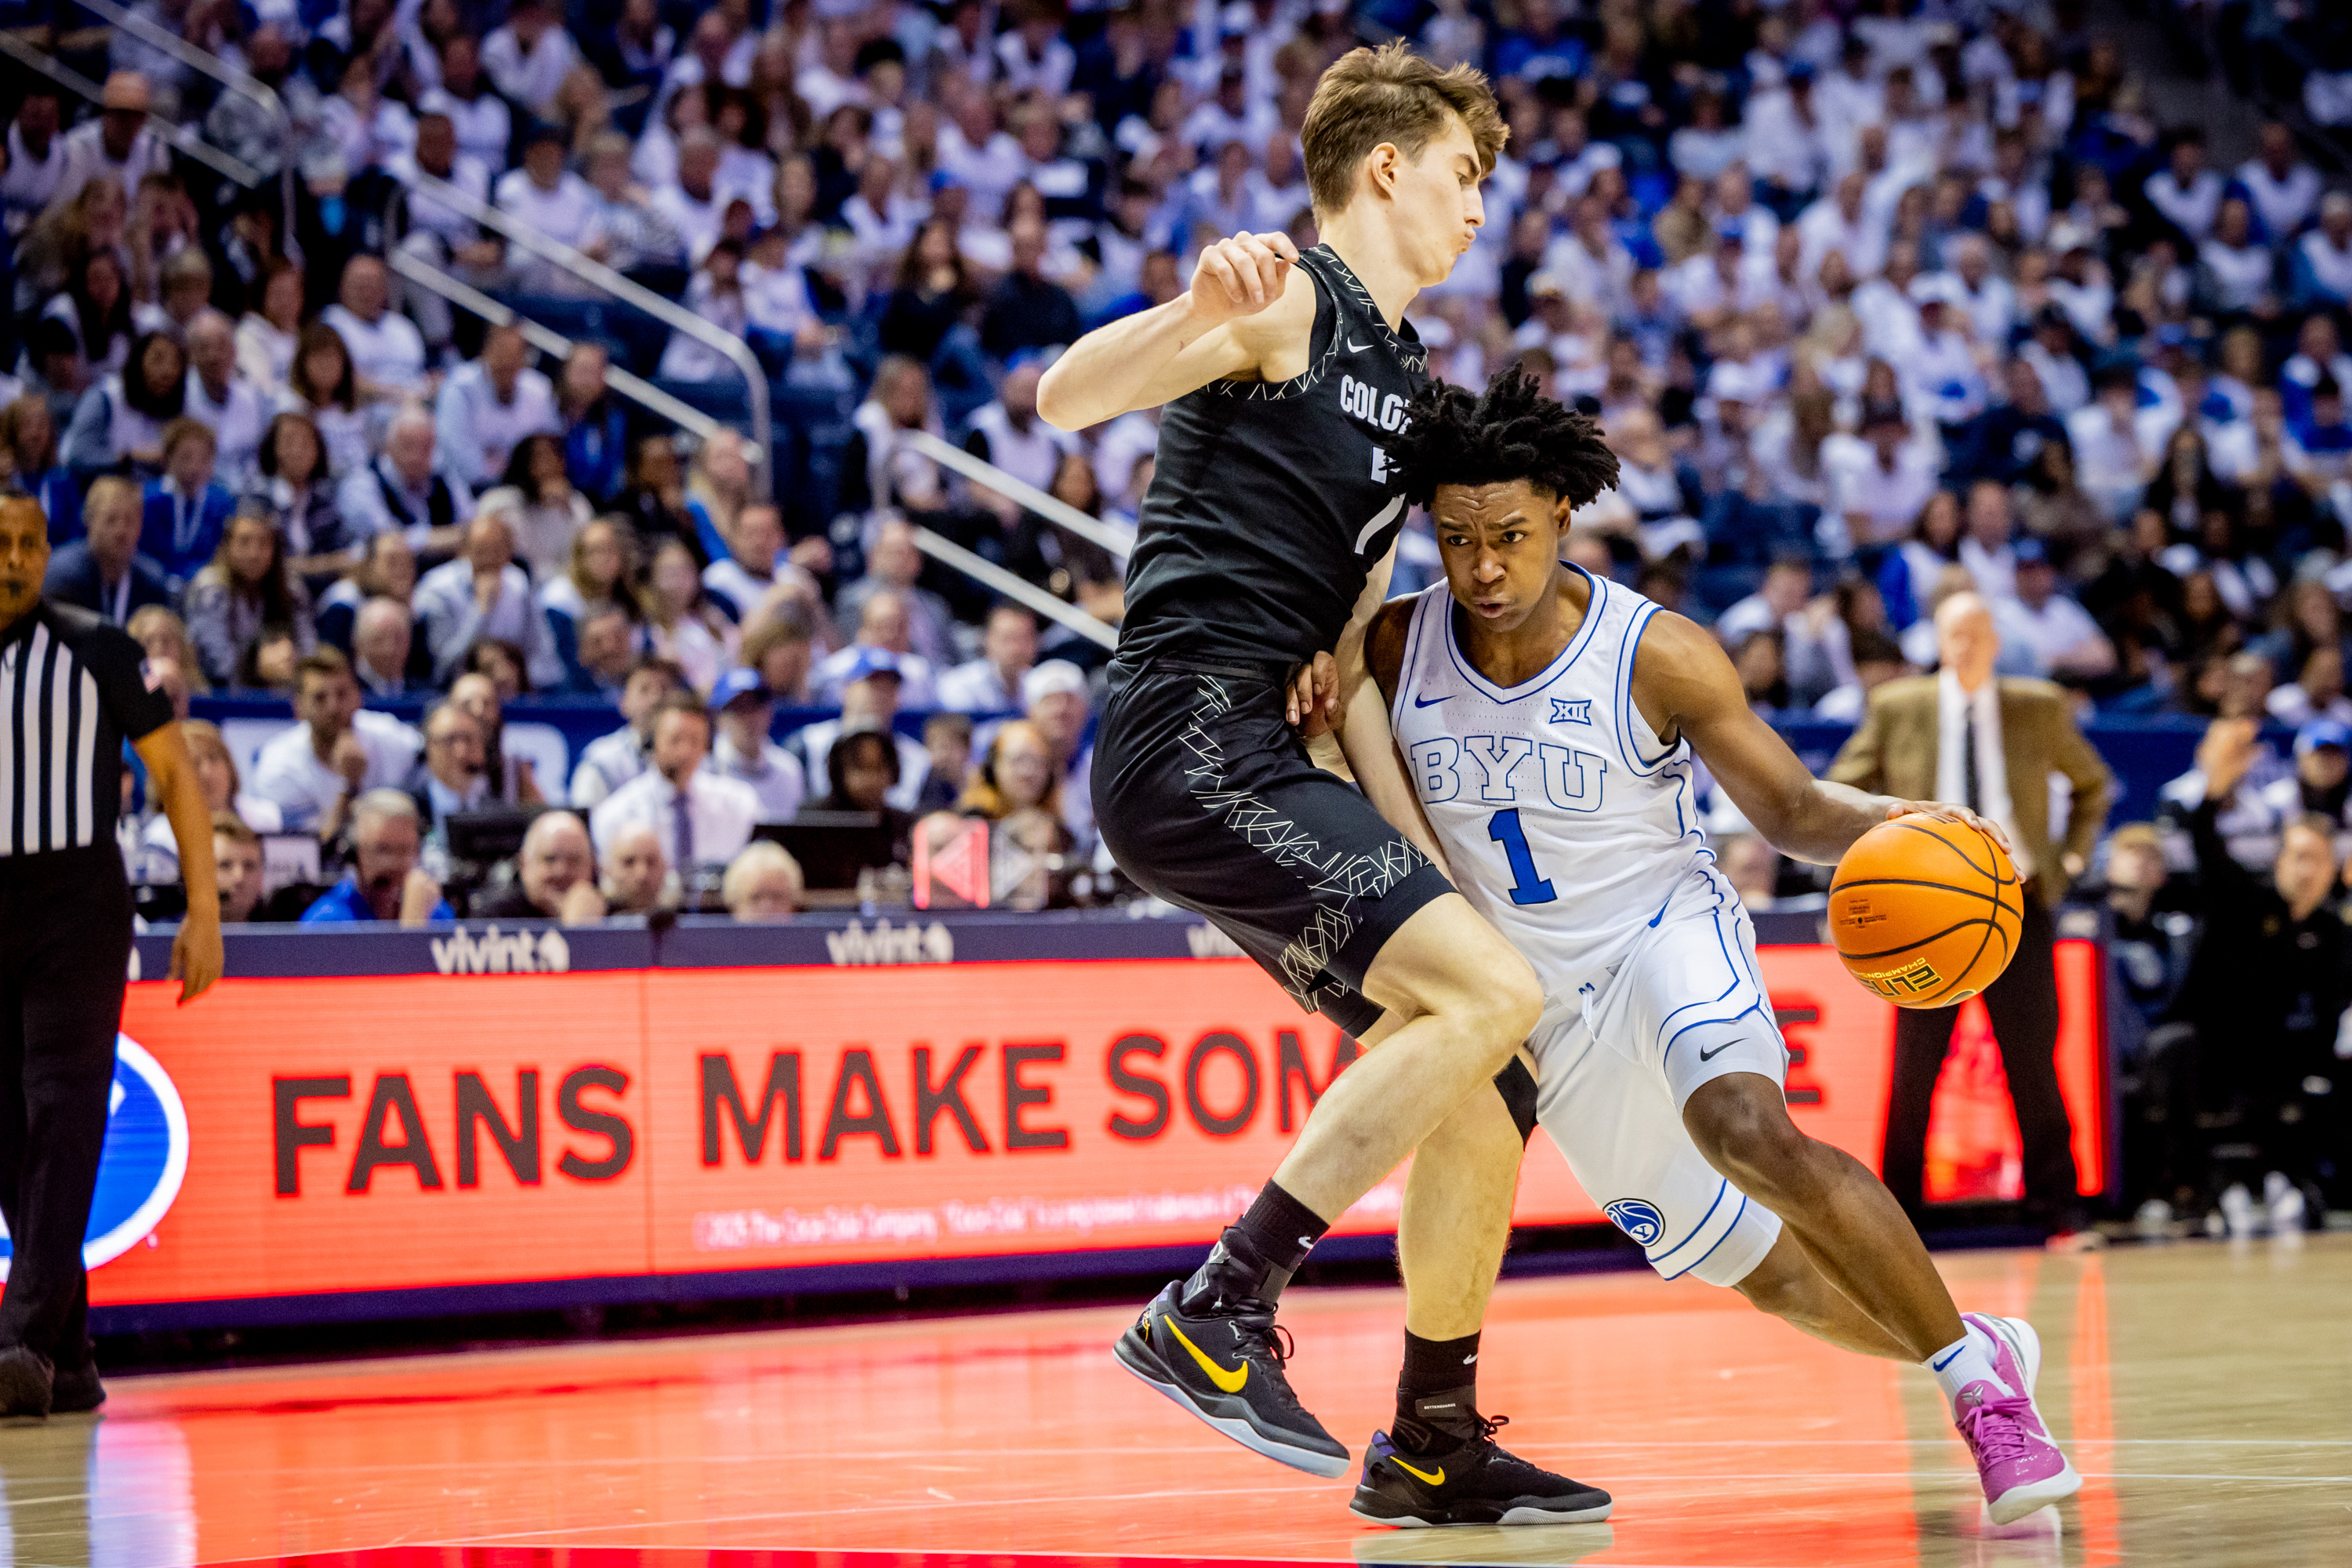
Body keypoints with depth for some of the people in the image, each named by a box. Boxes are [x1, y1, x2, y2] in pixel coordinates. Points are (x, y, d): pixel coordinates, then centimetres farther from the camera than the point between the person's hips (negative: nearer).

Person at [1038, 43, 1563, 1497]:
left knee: (1474, 1101, 8)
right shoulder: (1295, 301, -4)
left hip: (1259, 765, 10)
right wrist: (1203, 313, -39)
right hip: (1191, 735, -10)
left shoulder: (1400, 381, 24)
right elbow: (1066, 398, -19)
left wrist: (1420, 854, 10)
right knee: (1495, 989, -21)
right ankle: (1216, 1315, -20)